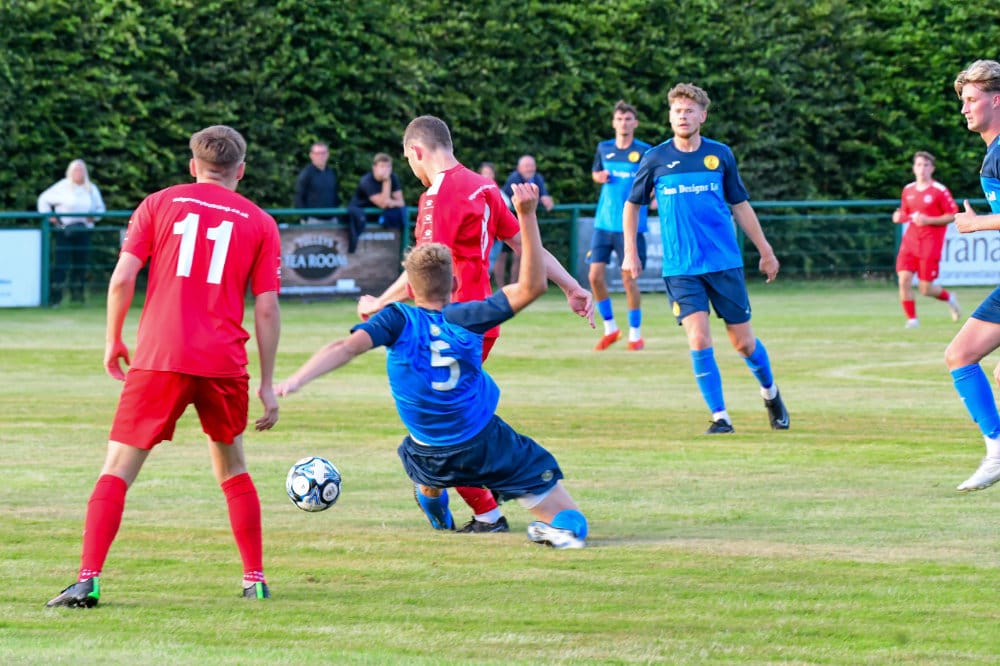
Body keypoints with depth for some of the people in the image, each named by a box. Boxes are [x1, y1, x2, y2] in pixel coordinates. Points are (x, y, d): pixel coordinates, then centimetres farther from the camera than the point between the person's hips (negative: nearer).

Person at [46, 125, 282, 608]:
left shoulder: (159, 205, 8)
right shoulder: (260, 223, 10)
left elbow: (122, 279, 0)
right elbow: (266, 308, 6)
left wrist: (113, 341, 13)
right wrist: (267, 384, 10)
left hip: (158, 360, -1)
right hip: (225, 364, 2)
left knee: (118, 469, 0)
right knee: (232, 468, 22)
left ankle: (88, 579, -13)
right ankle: (255, 579, 22)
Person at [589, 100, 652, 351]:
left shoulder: (644, 152, -4)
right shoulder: (604, 149, 8)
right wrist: (601, 176, 2)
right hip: (604, 223, 4)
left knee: (629, 279, -4)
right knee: (595, 275, -1)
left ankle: (635, 334, 10)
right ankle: (610, 329, 16)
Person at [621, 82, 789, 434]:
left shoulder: (720, 155, 3)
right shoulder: (655, 159, 0)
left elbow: (740, 205, 12)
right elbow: (632, 205, 11)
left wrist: (765, 251, 14)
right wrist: (631, 253, 4)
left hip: (725, 262, 1)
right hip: (680, 269, -1)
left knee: (743, 341, 6)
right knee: (699, 339, -15)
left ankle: (770, 392, 34)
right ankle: (719, 416, -5)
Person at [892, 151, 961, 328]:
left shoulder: (939, 191, -7)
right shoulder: (908, 190, 9)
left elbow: (952, 216, -7)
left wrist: (928, 220, -17)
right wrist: (900, 217, -2)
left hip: (931, 242, -4)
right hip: (910, 240, 5)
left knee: (926, 289, -4)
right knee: (904, 280, -12)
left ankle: (948, 298, 28)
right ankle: (912, 319, 1)